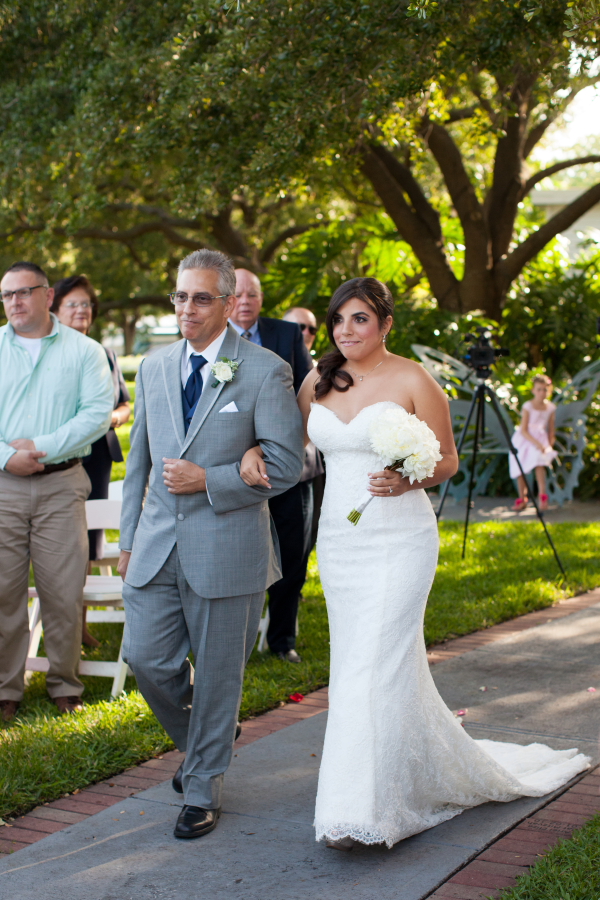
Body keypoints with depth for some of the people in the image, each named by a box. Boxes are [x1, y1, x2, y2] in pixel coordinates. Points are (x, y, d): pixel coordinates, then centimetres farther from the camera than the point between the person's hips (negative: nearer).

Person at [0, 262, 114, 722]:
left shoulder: (84, 351, 5)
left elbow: (98, 412, -5)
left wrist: (41, 447, -13)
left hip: (60, 484, -1)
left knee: (64, 591, 1)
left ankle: (65, 685, 15)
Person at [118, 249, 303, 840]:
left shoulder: (265, 371, -7)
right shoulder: (154, 368, 10)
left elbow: (286, 464, -9)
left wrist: (207, 480, -16)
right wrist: (128, 537, 15)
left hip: (226, 546, -4)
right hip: (157, 544, 5)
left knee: (217, 674, 6)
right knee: (145, 657, 3)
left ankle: (202, 789, 23)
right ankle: (200, 743, 32)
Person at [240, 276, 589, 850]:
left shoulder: (413, 381, -8)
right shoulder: (318, 382, 8)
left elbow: (448, 459, -3)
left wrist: (409, 480, -23)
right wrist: (255, 449, -2)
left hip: (398, 540, -6)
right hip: (338, 539, 6)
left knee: (374, 664, -11)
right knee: (355, 660, 12)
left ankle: (359, 812, -4)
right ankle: (442, 767, 33)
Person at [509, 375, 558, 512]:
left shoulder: (550, 408, -1)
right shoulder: (528, 407, -12)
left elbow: (551, 429, 11)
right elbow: (523, 430, -15)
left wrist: (549, 446, 3)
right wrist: (536, 443, -24)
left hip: (541, 438, 2)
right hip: (525, 439, -2)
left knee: (540, 462, -23)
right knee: (520, 469, -3)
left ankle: (543, 495, -19)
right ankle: (522, 499, 12)